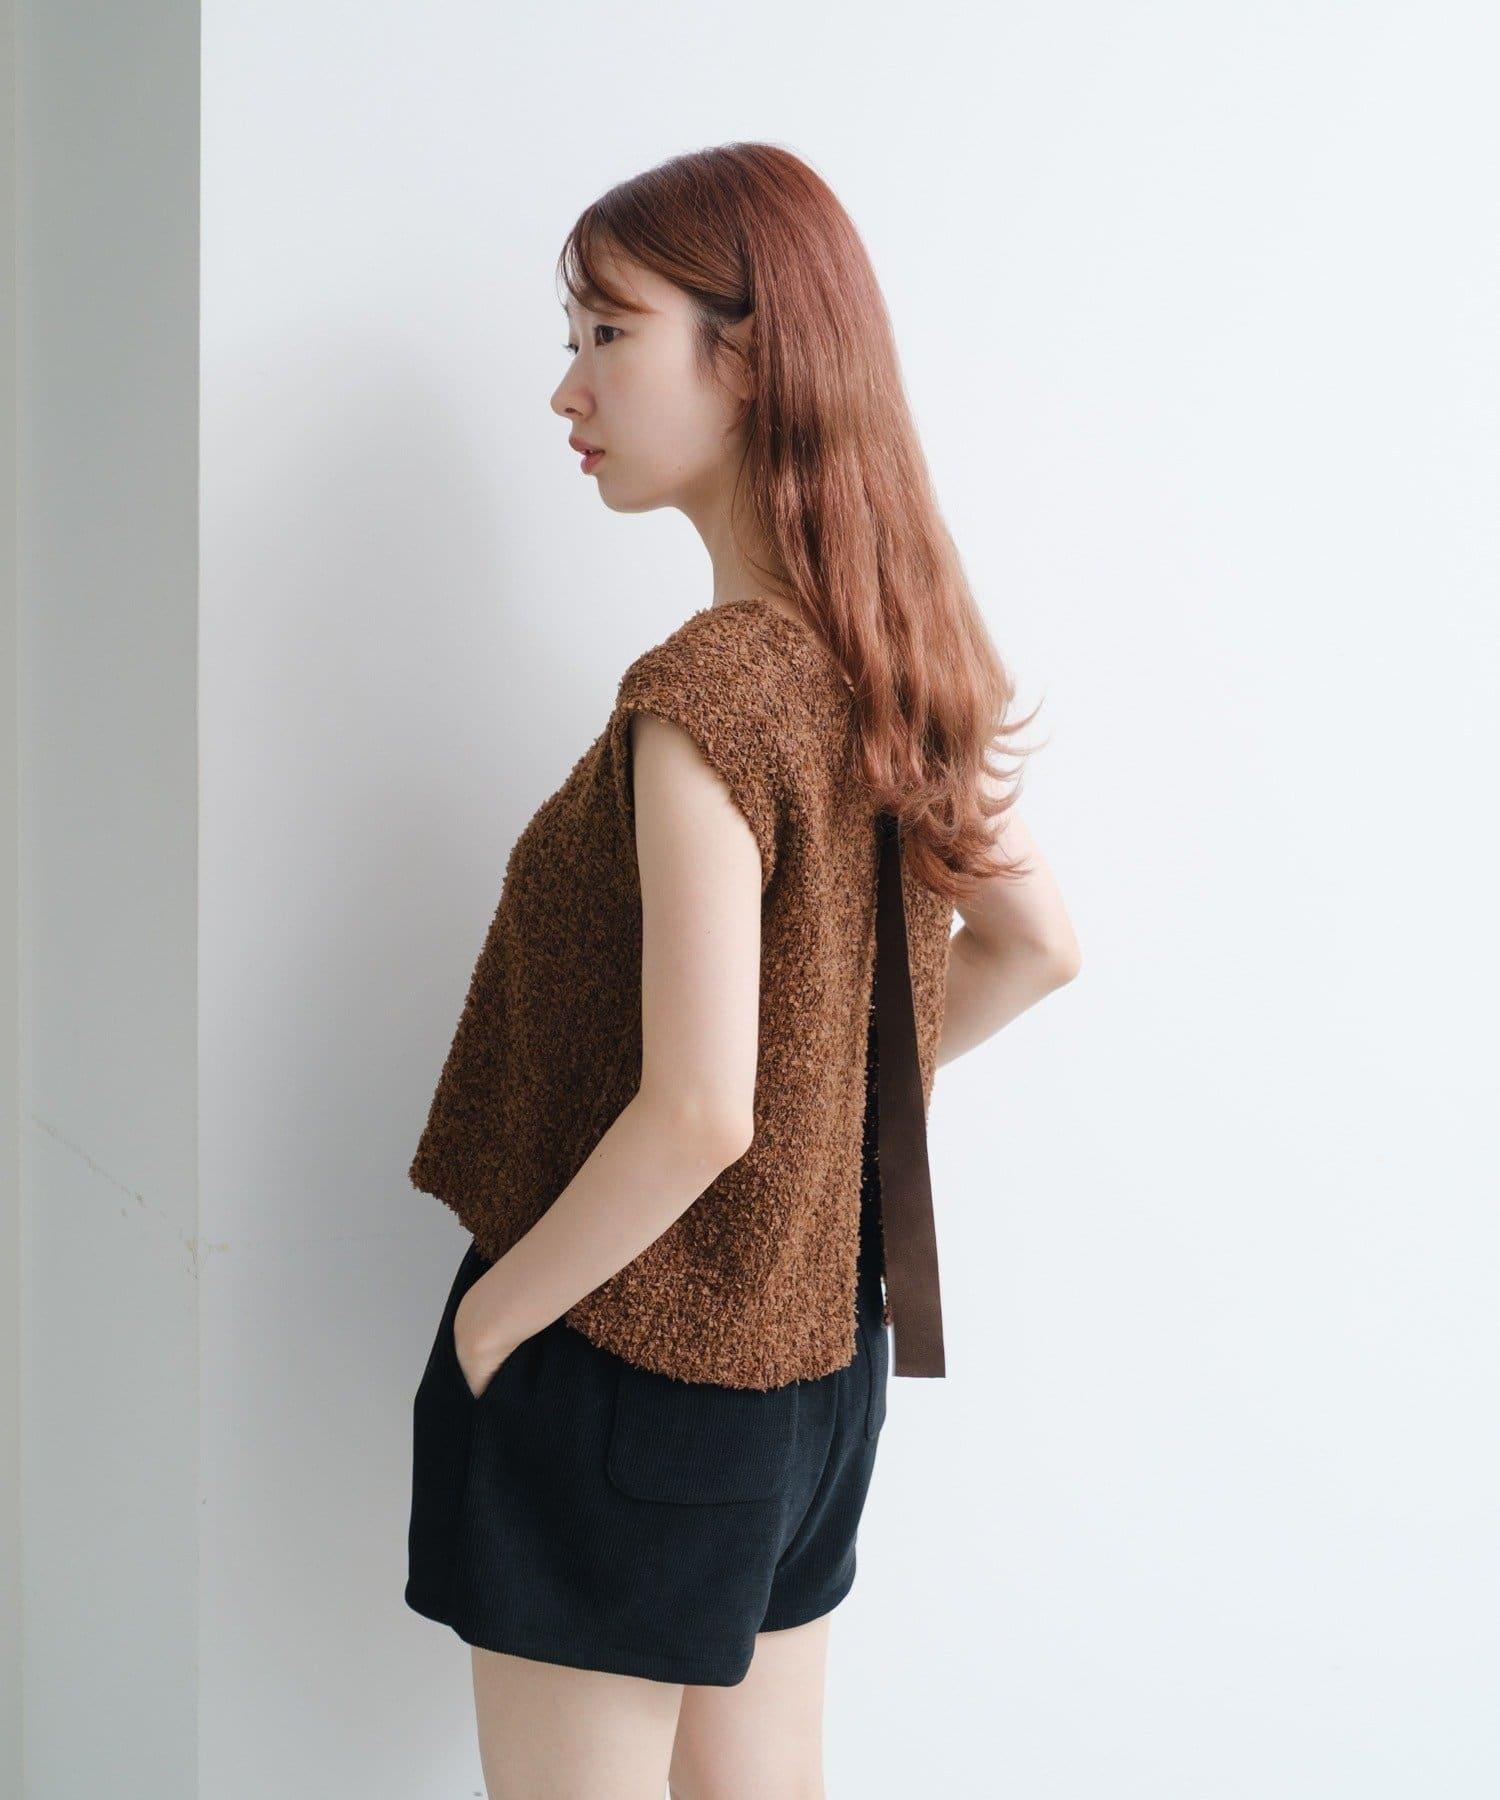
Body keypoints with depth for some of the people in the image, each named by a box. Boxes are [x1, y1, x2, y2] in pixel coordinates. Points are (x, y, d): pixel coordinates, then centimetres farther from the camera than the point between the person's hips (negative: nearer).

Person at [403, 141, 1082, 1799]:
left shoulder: (711, 692, -25)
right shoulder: (892, 664, 0)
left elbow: (696, 1112, -28)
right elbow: (1034, 947, 12)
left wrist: (491, 1317, -14)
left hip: (629, 1364, -8)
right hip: (815, 1349, 8)